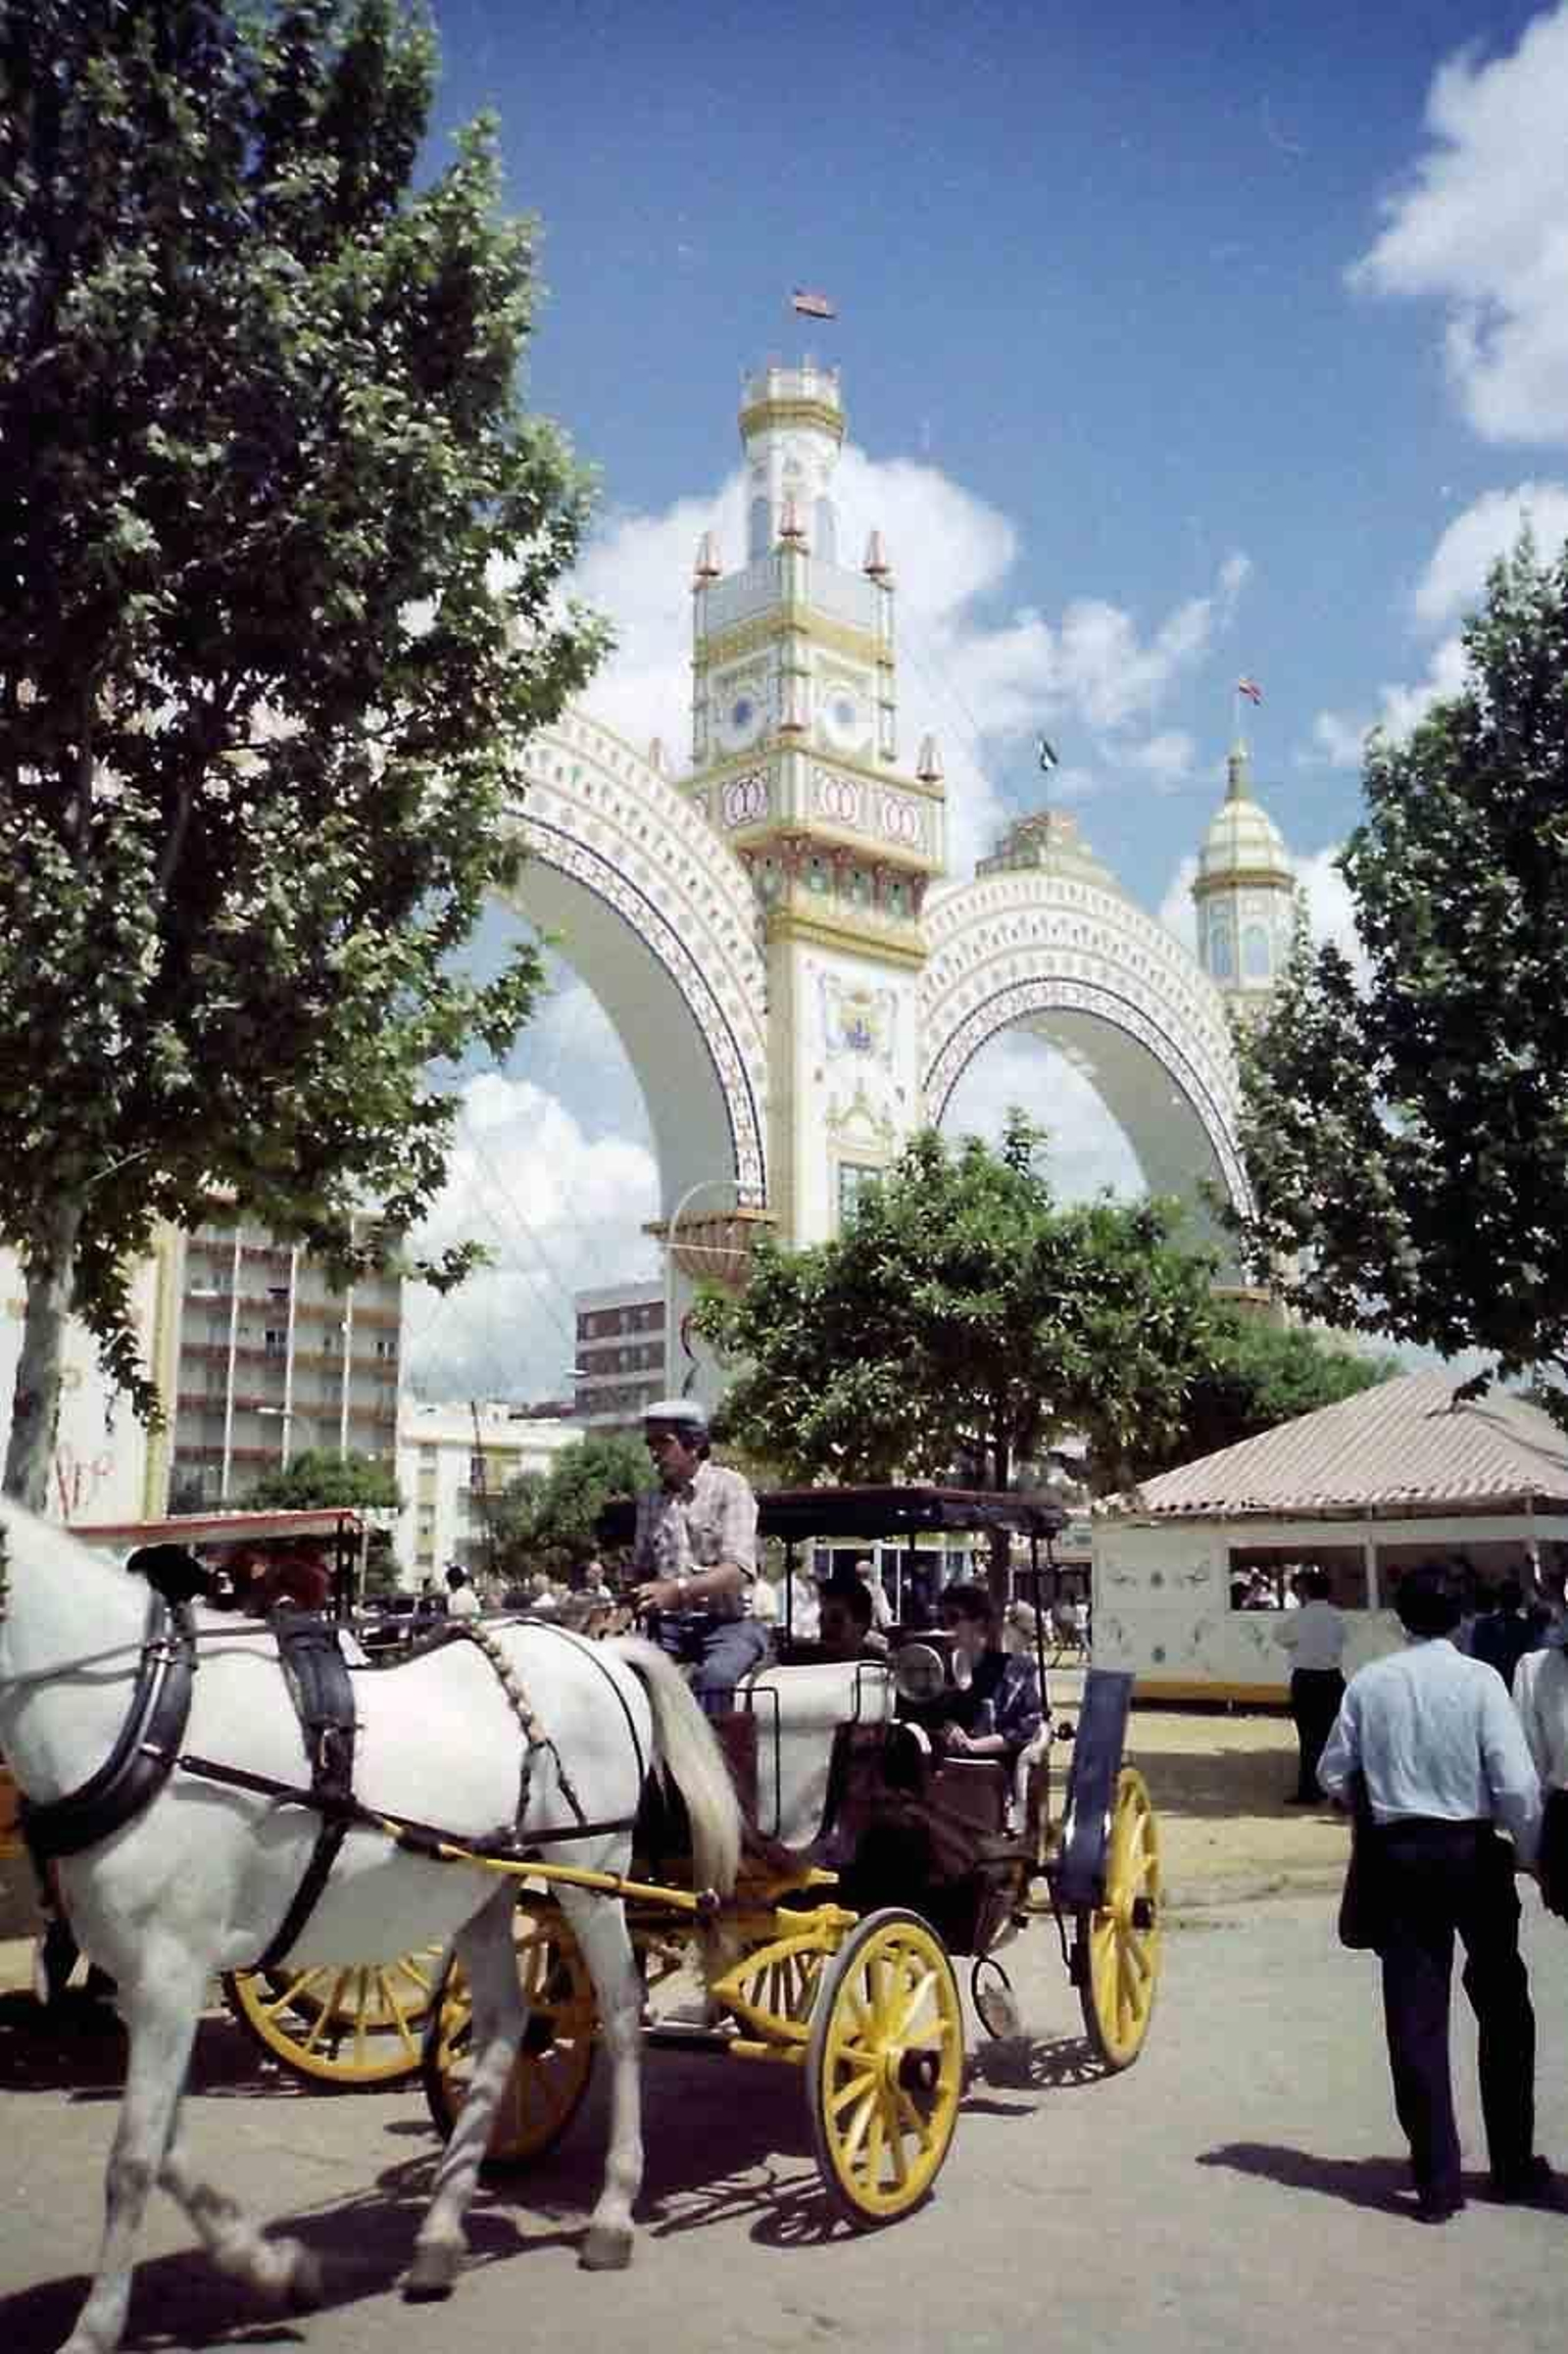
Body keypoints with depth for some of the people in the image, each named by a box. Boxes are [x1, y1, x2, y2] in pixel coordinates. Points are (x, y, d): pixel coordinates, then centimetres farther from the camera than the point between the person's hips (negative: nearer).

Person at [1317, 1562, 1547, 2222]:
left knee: (1415, 2018, 8)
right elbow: (1516, 1782, -15)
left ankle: (1437, 2180, 11)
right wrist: (1532, 1852, 1)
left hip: (1397, 1853, 2)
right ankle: (1514, 2166, 26)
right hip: (1472, 1852, -1)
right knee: (1503, 2009, 17)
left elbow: (1333, 1774, 2)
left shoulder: (1368, 1683, -4)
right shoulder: (1478, 1679, -12)